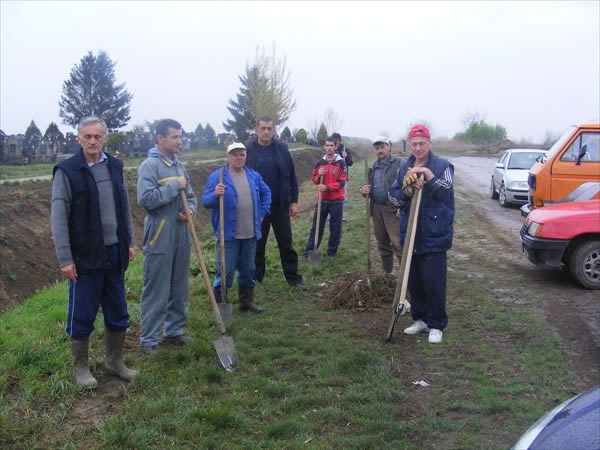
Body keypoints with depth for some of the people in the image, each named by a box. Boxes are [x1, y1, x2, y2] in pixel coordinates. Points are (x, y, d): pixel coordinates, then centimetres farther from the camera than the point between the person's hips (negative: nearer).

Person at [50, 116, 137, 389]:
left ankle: (114, 361, 31)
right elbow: (58, 218, -12)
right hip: (85, 256, -5)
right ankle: (80, 367, 24)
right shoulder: (67, 171, -10)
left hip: (114, 253, 5)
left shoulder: (114, 166, 5)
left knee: (118, 313, 13)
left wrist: (129, 242, 13)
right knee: (82, 315, 7)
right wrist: (65, 259, -15)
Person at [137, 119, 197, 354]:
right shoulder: (149, 165, -12)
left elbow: (190, 196, 18)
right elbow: (146, 198, -23)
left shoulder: (179, 166, 12)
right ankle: (149, 339, 11)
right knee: (156, 291, 0)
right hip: (159, 238, -7)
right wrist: (175, 186, -17)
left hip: (182, 237, 8)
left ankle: (174, 330, 30)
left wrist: (190, 210, -3)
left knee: (179, 289, 16)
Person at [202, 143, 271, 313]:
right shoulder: (216, 177, -8)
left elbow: (266, 192, 24)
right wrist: (216, 194, -33)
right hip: (228, 234, -5)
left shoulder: (254, 176, 8)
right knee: (225, 272, -3)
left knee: (248, 270, 16)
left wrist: (263, 212, 16)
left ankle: (247, 301, 30)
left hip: (250, 234, 5)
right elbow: (205, 202, -13)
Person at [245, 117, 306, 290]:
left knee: (286, 243, 7)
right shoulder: (248, 149, -4)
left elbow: (291, 176, 5)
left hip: (280, 205, 1)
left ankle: (293, 277, 17)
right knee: (257, 244, 11)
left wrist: (294, 201, 2)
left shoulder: (281, 149, 1)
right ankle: (256, 277, 25)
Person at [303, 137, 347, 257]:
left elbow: (342, 182, -10)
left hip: (337, 201, -3)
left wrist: (327, 187, -19)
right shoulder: (319, 163, 7)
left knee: (335, 227, 3)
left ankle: (332, 251, 16)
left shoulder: (341, 163, -4)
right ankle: (310, 250, 13)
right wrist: (319, 176, -10)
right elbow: (314, 180, 12)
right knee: (316, 225, 7)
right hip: (322, 200, 3)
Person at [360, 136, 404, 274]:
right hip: (376, 208, 7)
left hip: (392, 209, -7)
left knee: (397, 243, -13)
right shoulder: (374, 166, 15)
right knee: (382, 242, 14)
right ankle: (387, 272, 26)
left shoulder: (399, 164, -8)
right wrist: (364, 190, 1)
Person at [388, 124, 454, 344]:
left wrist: (427, 174, -25)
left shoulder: (442, 166, -4)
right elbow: (393, 197, 6)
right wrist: (407, 190, -13)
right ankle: (420, 319, 28)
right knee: (414, 281, 13)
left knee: (433, 282, -4)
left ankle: (436, 325, 10)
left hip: (434, 236, -5)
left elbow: (445, 191, -19)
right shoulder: (404, 167, 10)